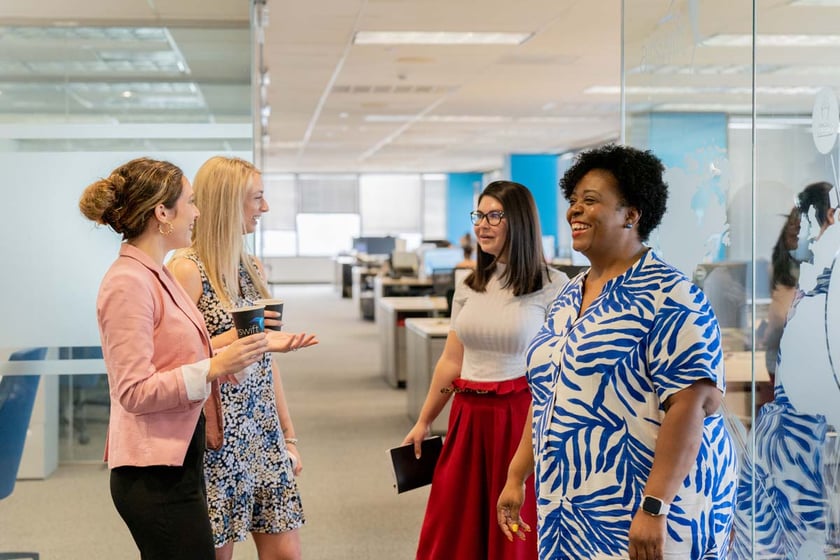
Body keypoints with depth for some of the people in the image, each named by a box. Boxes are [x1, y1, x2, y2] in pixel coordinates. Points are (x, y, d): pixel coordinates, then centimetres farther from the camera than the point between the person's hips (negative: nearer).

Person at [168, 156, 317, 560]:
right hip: (217, 435, -7)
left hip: (263, 432, 7)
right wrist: (237, 337, -22)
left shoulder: (251, 268, 10)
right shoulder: (187, 269, -12)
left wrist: (288, 434, 14)